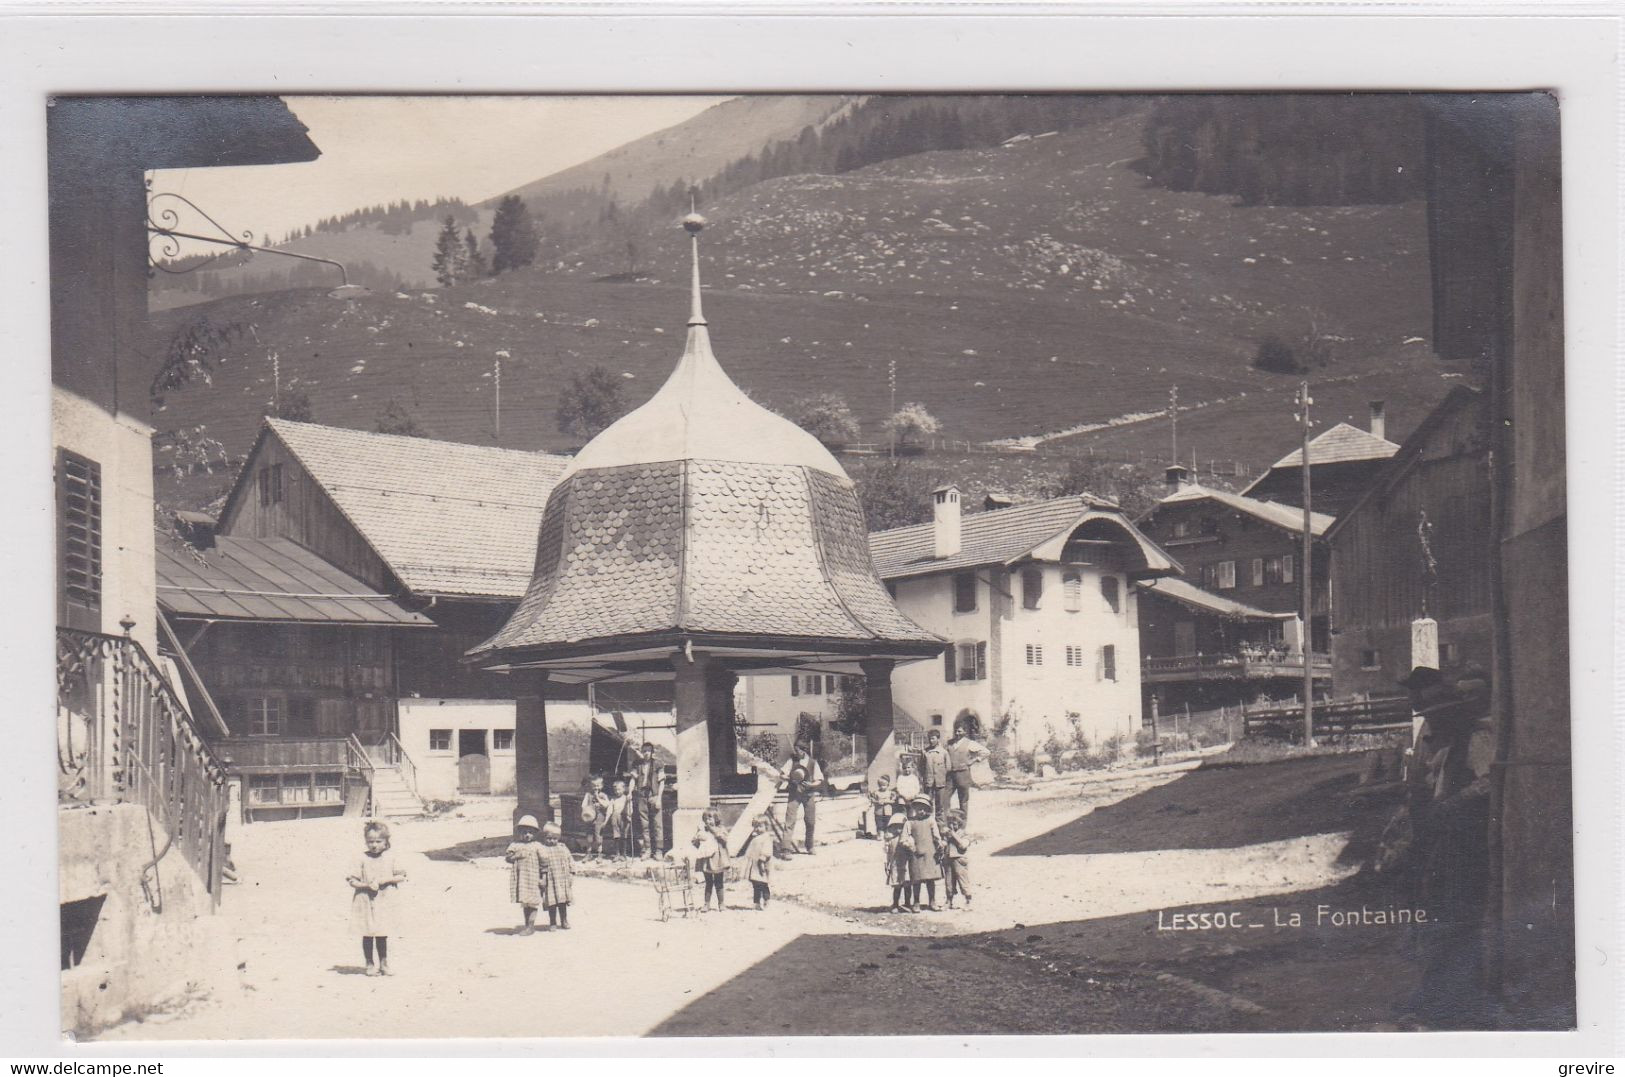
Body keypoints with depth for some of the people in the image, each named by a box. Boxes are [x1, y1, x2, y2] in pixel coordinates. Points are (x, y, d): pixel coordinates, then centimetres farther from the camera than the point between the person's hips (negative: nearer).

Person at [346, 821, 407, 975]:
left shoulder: (390, 857, 2)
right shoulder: (363, 859, -3)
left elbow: (401, 876, 3)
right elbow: (353, 881, -4)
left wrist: (387, 880, -13)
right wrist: (367, 885, -19)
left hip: (384, 903, 1)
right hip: (365, 902, -1)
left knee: (382, 935, 8)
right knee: (368, 934, 4)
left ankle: (383, 964, 19)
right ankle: (370, 964, 14)